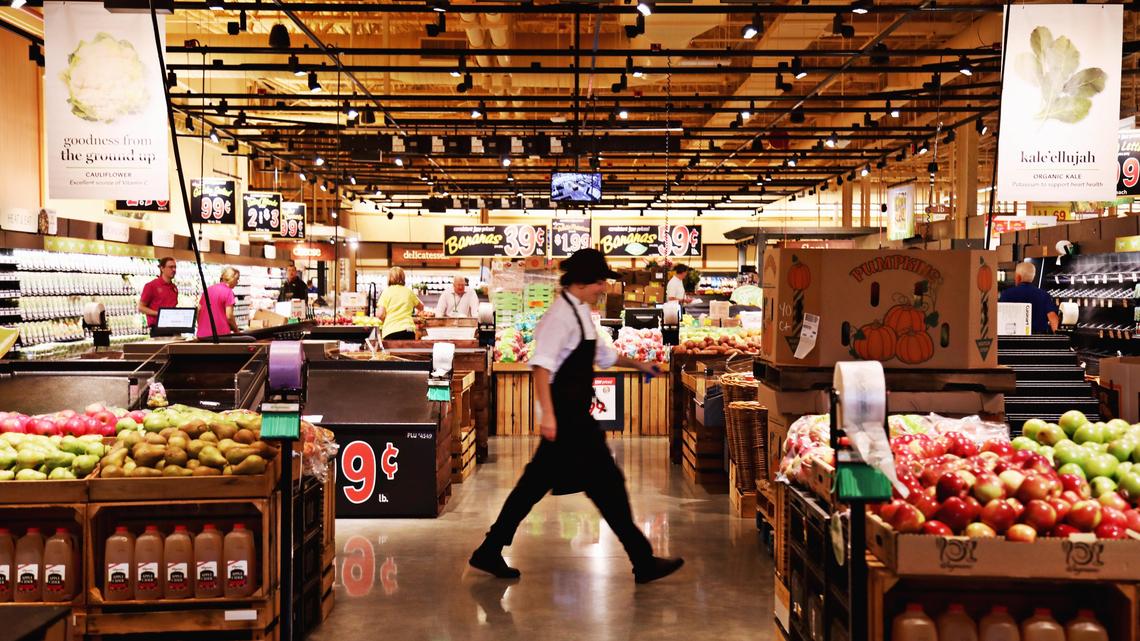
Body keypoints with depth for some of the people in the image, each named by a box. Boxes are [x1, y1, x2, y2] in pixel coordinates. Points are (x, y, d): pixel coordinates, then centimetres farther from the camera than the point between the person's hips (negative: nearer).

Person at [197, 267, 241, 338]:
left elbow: (199, 310, 16)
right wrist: (237, 330, 3)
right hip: (220, 333, -7)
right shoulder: (228, 291, -6)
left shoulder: (208, 289, 14)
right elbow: (229, 316, -11)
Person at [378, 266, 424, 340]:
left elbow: (380, 314, -4)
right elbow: (421, 307, 27)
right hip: (408, 330, 2)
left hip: (390, 331, -2)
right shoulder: (409, 292, 12)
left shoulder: (386, 292, 4)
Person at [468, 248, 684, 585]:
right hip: (565, 414, -10)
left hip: (576, 413, 10)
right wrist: (547, 413, -31)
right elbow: (542, 365, -25)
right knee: (606, 482, -2)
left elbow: (601, 353, 31)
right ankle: (643, 562, 10)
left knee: (535, 484, 12)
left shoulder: (581, 312, 15)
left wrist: (638, 364, 34)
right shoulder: (560, 315, -16)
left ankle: (490, 553, 20)